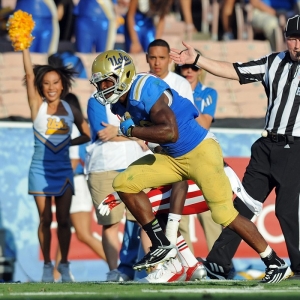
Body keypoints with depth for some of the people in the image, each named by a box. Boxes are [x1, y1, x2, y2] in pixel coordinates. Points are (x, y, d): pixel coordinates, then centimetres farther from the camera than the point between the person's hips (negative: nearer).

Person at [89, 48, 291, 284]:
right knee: (124, 183, -4)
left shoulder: (145, 89, -26)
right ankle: (162, 245, 1)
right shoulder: (120, 103, 3)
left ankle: (276, 264, 7)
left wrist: (131, 130, -27)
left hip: (200, 151, -9)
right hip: (172, 157, 9)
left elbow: (171, 132, -36)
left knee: (224, 215, -7)